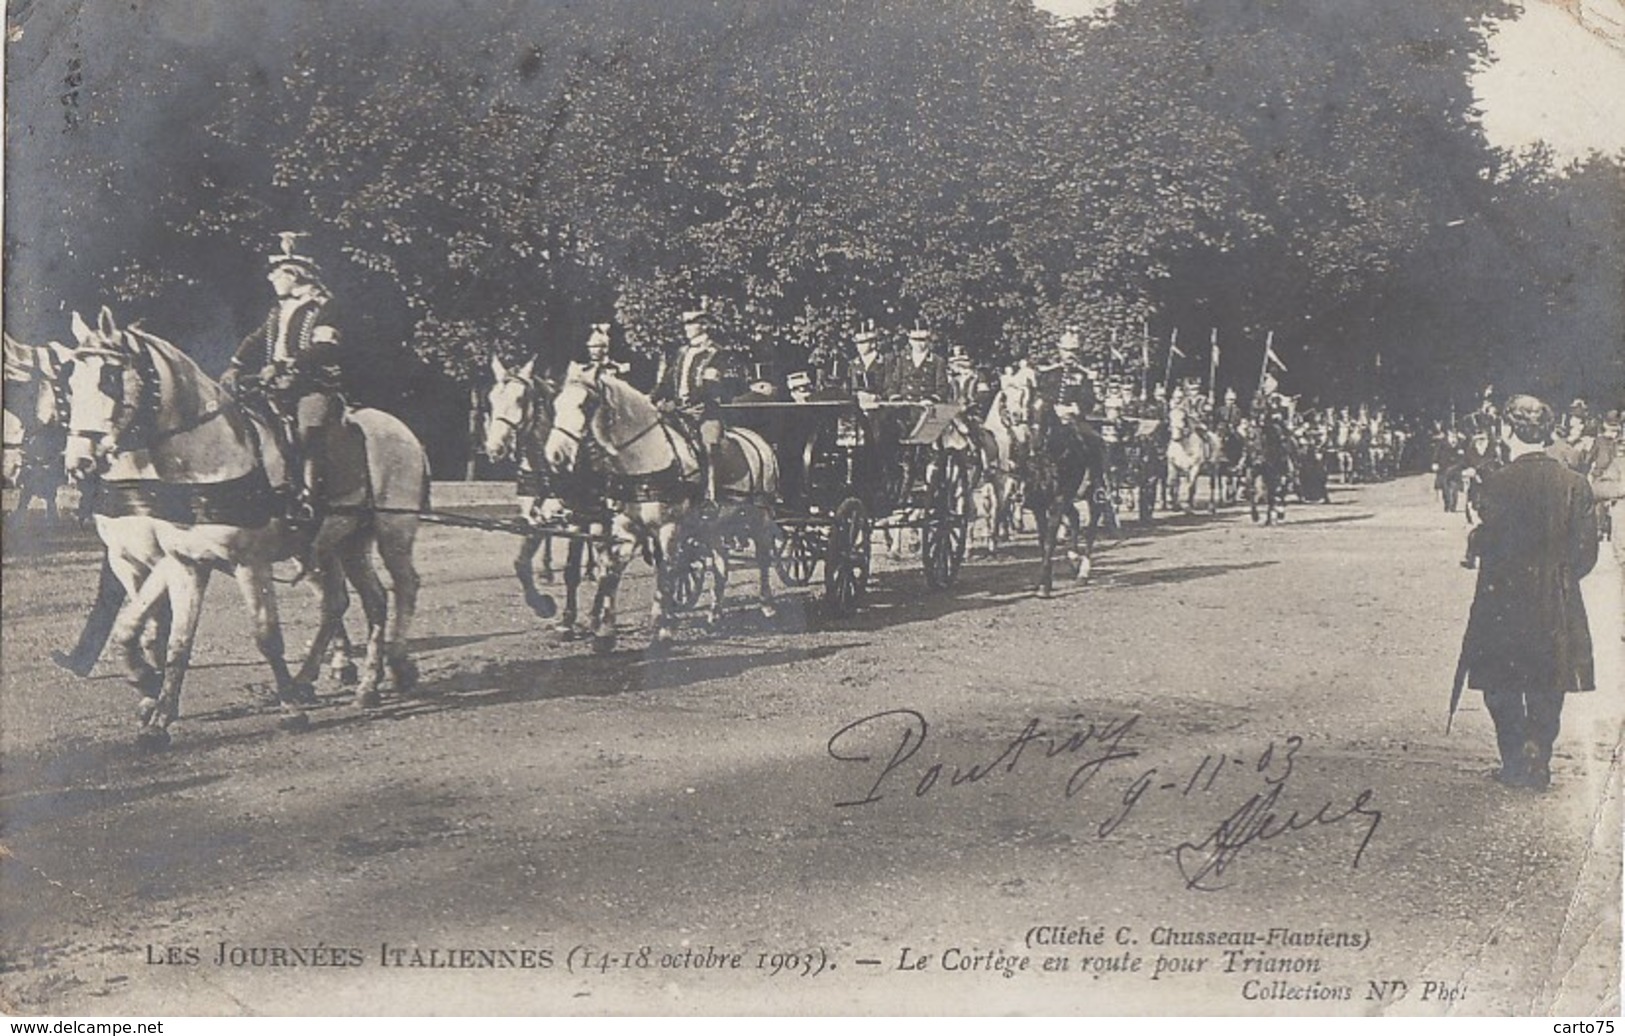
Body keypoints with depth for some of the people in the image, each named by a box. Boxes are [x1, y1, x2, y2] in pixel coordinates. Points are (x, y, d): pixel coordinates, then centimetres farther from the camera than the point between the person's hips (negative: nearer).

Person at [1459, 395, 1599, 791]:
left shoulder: (1498, 483, -13)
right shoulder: (1575, 485, -2)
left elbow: (1488, 543, -14)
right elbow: (1586, 553, 0)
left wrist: (1474, 540, 8)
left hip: (1504, 602, -3)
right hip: (1558, 608, 3)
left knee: (1502, 686, 10)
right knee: (1547, 690, 14)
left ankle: (1517, 761, 6)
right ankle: (1539, 762, 12)